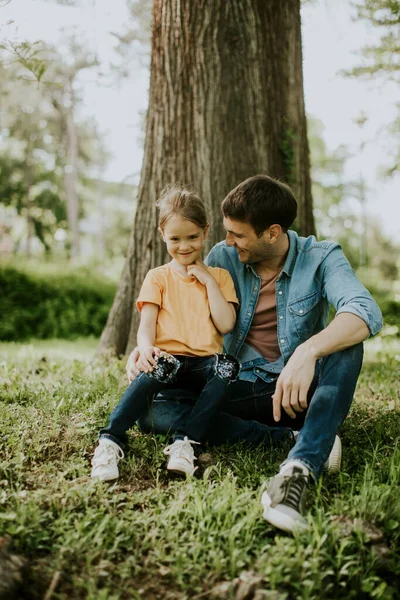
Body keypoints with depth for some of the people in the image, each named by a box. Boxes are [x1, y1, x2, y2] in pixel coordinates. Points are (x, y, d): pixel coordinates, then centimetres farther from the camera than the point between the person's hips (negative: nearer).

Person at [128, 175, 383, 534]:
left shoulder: (320, 258, -9)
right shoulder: (223, 258, 0)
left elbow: (366, 313, -28)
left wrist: (308, 351, -46)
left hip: (299, 392, -2)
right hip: (243, 389, 3)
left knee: (345, 346, -32)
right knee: (153, 411, -21)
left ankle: (299, 469, -46)